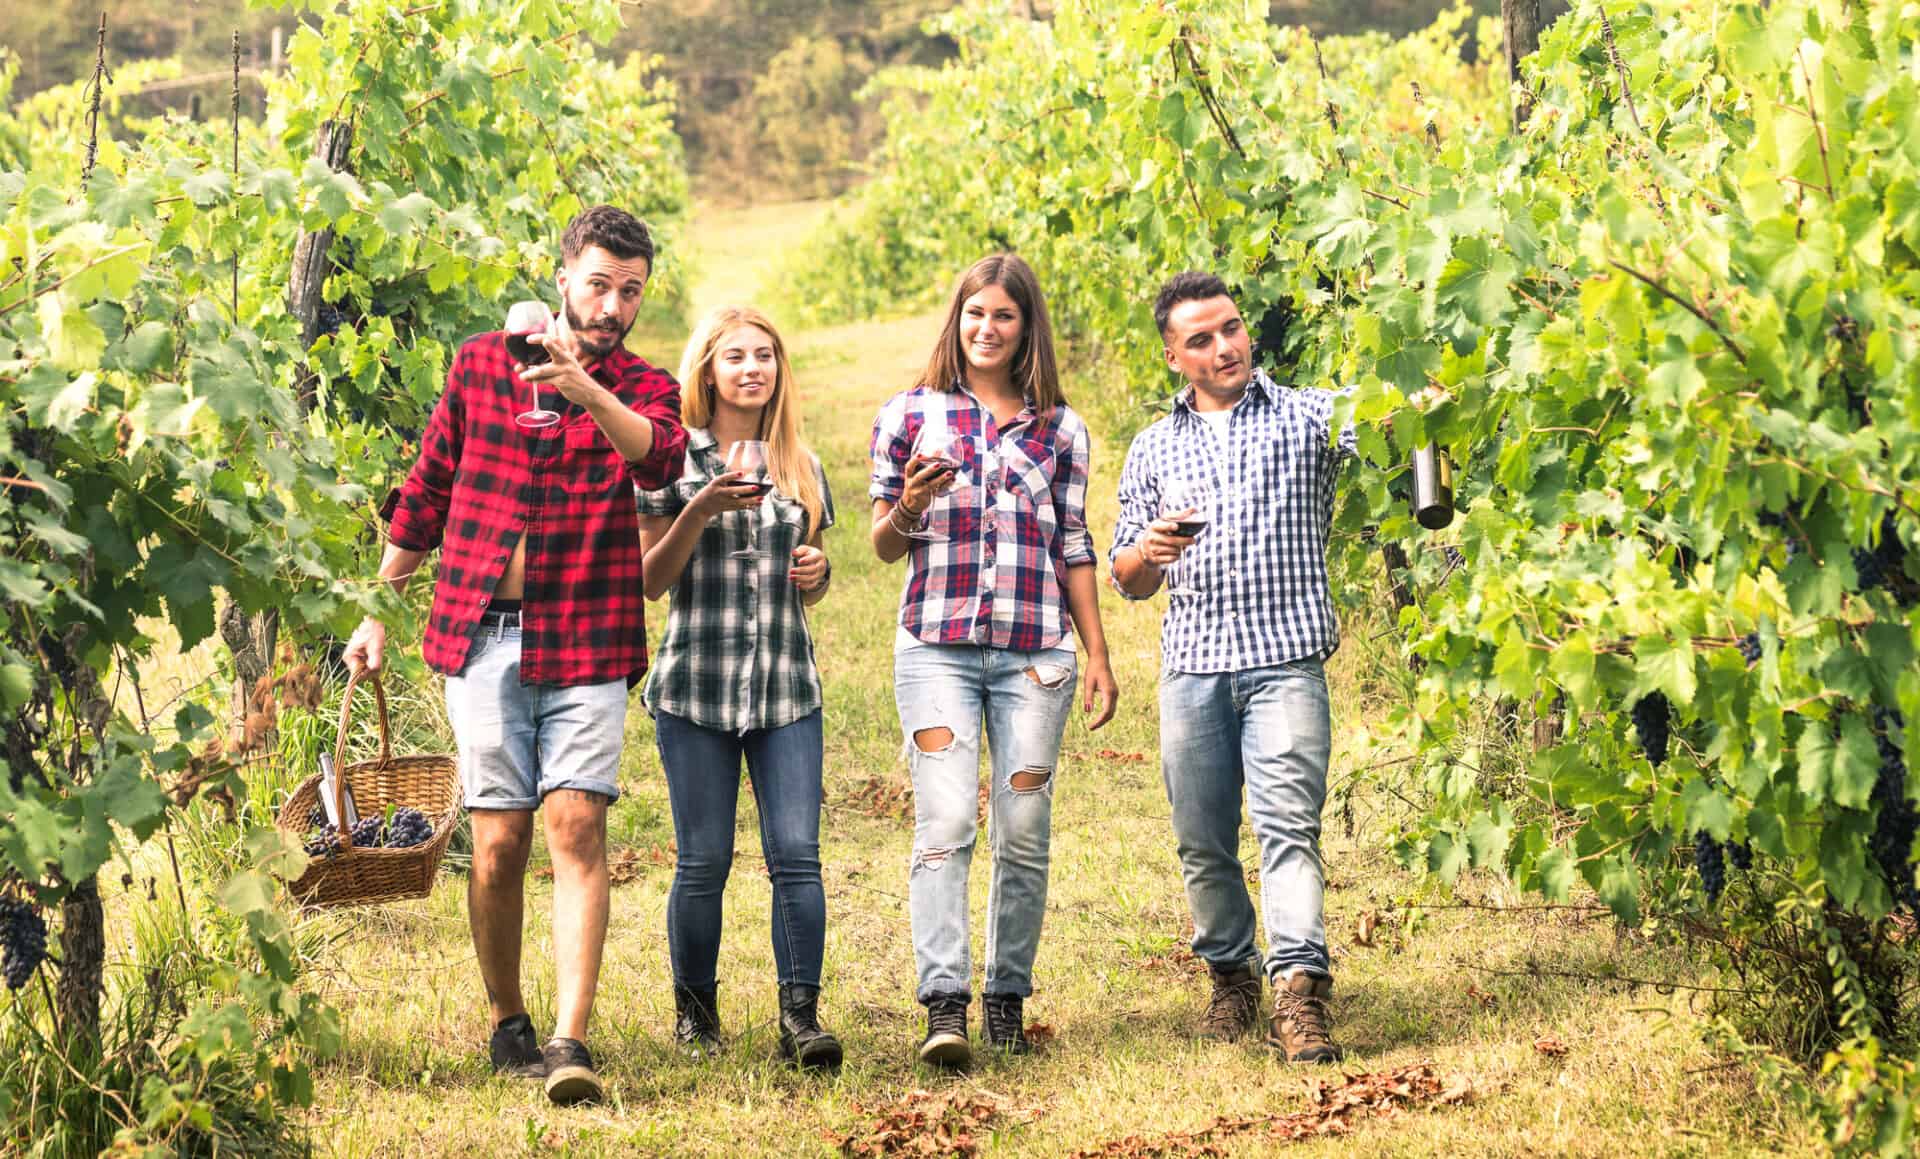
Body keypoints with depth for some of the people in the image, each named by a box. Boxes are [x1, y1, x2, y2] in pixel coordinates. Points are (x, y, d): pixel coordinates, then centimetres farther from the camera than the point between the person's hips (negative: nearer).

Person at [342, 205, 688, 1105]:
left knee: (577, 828, -11)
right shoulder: (481, 364, 9)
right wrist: (376, 608, 17)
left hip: (586, 646, -1)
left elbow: (662, 460, -20)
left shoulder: (644, 389, 5)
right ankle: (506, 1025, 19)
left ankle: (569, 1043, -15)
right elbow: (426, 491, 17)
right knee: (499, 840, 2)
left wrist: (585, 390, -36)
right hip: (480, 636, 1)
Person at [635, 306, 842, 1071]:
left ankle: (800, 1015, -8)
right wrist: (699, 511, -14)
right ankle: (695, 1011, 16)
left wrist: (817, 573, 0)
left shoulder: (800, 468, 13)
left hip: (787, 687, 3)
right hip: (697, 684, -3)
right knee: (703, 862, 0)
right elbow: (651, 580, -1)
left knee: (796, 854, -8)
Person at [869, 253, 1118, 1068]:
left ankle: (1008, 995, 13)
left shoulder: (1059, 428, 11)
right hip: (936, 647, -2)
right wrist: (908, 507, -12)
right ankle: (944, 1003, -18)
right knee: (944, 823, -14)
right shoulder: (910, 414, 8)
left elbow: (1073, 549, 15)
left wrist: (1098, 654, 10)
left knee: (1024, 831, 1)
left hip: (1035, 651, 2)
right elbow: (885, 546, 10)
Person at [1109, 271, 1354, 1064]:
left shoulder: (1309, 416, 8)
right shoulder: (1153, 450, 17)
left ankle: (1299, 991, -22)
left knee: (1288, 824, -15)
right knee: (1202, 840, 6)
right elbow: (1127, 581, 19)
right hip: (1191, 664, 4)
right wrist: (1148, 550, -4)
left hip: (1286, 658, -3)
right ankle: (1231, 977, 24)